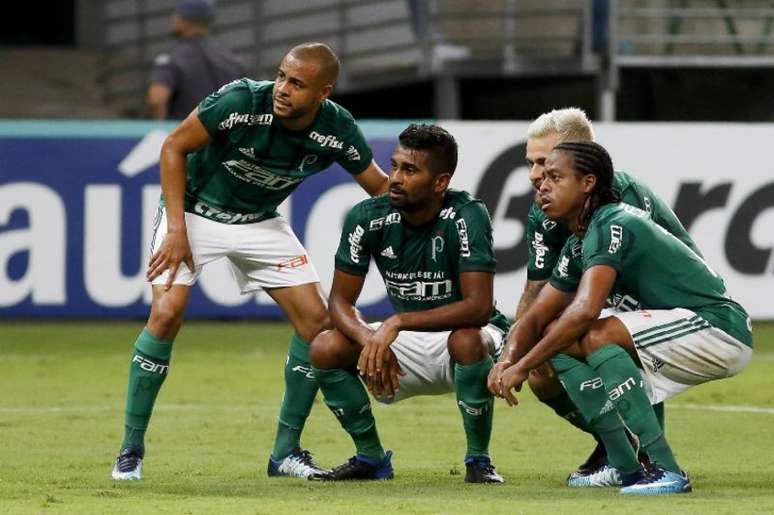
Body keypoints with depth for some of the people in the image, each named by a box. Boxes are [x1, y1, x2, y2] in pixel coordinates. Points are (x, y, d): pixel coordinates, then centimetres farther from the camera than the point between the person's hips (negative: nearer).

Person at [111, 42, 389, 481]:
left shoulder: (338, 131, -17)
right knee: (167, 313, -22)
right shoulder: (241, 101, -29)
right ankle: (131, 449, -9)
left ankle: (286, 452, 7)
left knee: (316, 320, -6)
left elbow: (380, 186, 0)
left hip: (261, 222, 4)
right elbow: (174, 147, -17)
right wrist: (177, 229, -21)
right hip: (195, 209, -4)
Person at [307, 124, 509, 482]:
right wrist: (369, 340, -29)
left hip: (464, 334, -4)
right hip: (407, 344, 4)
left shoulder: (466, 217, -24)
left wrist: (399, 323, -39)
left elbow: (478, 306, -32)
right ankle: (371, 458, 2)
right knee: (325, 348, -18)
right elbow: (341, 300, -7)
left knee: (468, 340, -39)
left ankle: (478, 460, -18)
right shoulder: (367, 218, -12)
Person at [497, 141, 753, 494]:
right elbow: (537, 318, 14)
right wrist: (507, 361, -7)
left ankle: (664, 471, -27)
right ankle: (629, 469, 5)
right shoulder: (577, 246, 12)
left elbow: (586, 310, -32)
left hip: (721, 328, -10)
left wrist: (523, 366, -27)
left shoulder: (611, 226, -19)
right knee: (560, 339, 7)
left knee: (598, 335, -29)